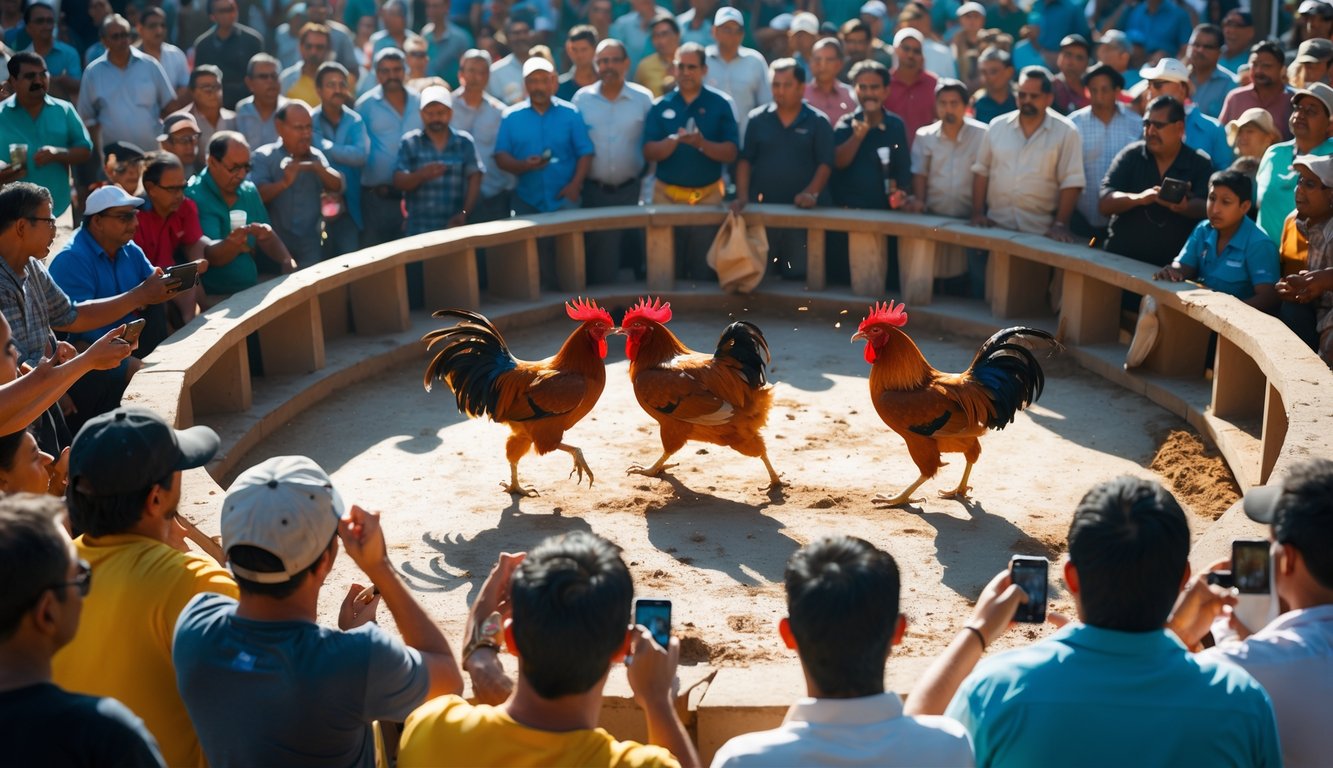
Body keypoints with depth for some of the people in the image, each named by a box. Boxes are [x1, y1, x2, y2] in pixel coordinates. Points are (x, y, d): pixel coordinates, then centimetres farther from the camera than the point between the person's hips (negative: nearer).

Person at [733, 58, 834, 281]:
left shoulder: (818, 122, 2)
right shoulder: (757, 119, 6)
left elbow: (825, 164, -2)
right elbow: (745, 161, 5)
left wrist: (812, 193, -18)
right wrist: (742, 197, -6)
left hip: (801, 210, -1)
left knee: (797, 272, 3)